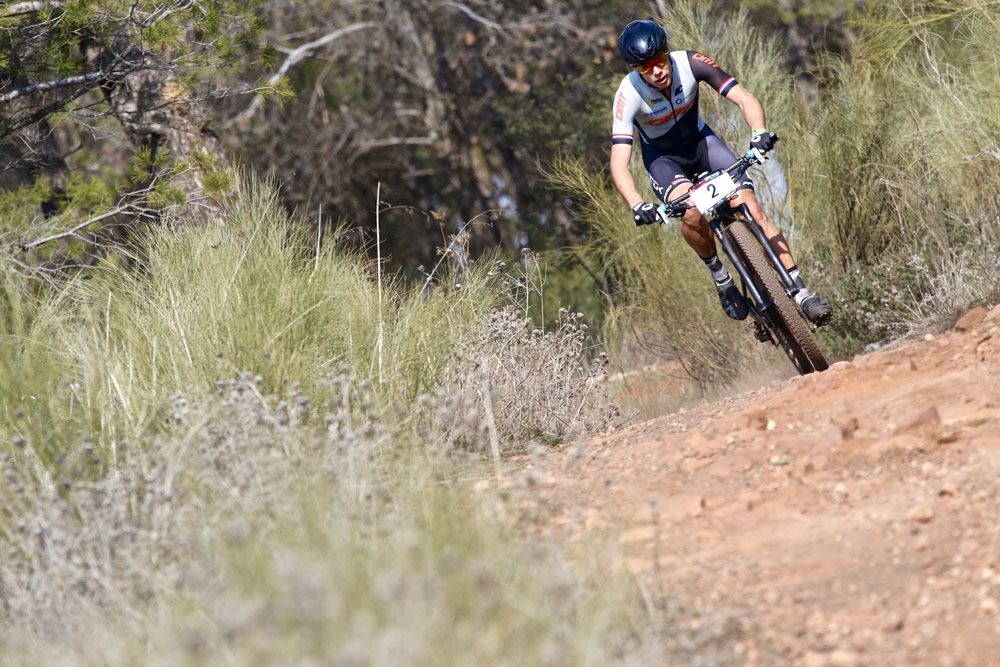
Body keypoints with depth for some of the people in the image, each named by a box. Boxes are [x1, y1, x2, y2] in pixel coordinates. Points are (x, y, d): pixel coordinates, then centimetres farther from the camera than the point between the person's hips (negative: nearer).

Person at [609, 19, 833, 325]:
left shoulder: (691, 63, -26)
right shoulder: (629, 95, -31)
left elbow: (744, 98, -28)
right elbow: (619, 164, -35)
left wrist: (759, 133, -49)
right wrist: (637, 206, -52)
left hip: (700, 141, 2)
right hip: (662, 158, -2)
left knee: (751, 208, -16)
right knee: (692, 213, -32)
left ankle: (802, 294, -13)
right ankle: (721, 278, -6)